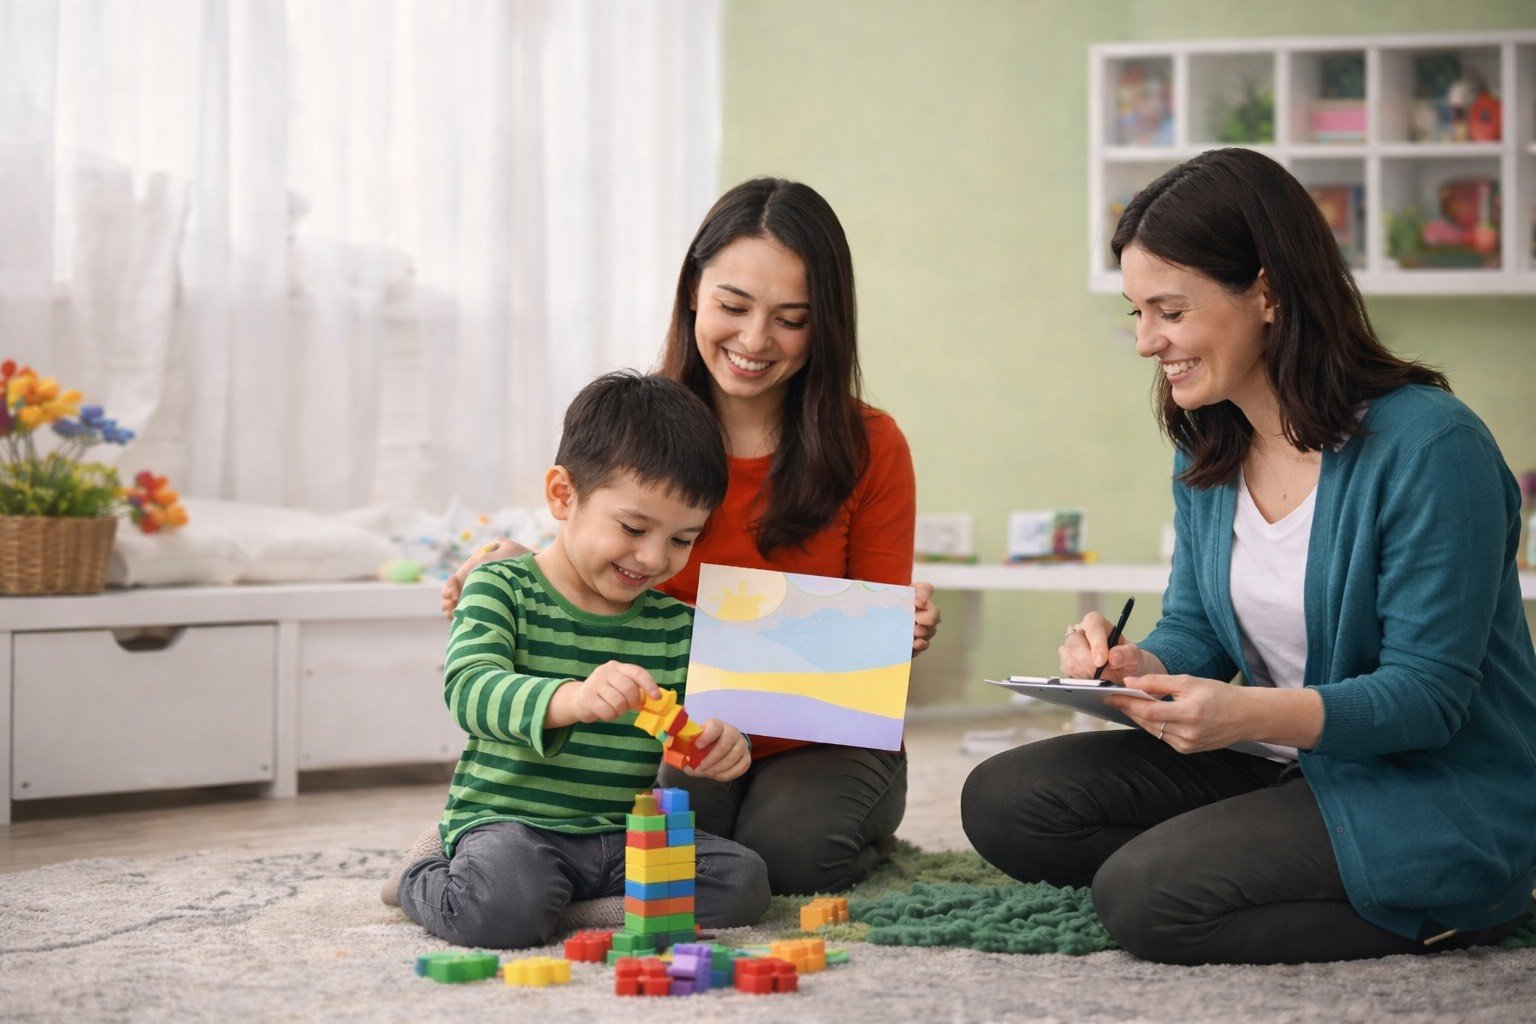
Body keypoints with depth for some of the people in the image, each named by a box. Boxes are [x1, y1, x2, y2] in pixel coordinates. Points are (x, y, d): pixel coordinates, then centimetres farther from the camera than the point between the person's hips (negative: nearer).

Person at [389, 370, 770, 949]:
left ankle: (563, 907, -3)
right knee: (502, 909, -34)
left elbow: (690, 728, 15)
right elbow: (469, 689, -22)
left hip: (626, 834, 5)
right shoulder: (502, 590, -5)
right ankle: (427, 884, 2)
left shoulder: (676, 626, 10)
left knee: (742, 882, -16)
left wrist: (718, 746, -12)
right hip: (511, 821, -5)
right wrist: (571, 699, -41)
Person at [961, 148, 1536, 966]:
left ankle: (1434, 925, -5)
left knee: (1145, 896, -26)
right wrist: (1139, 667, -15)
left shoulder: (1429, 446, -20)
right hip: (1284, 770, 9)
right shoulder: (1208, 450, 5)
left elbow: (1430, 693, -21)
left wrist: (1253, 714, -36)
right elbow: (1196, 629, 11)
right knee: (1002, 803, -5)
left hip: (1438, 798, -8)